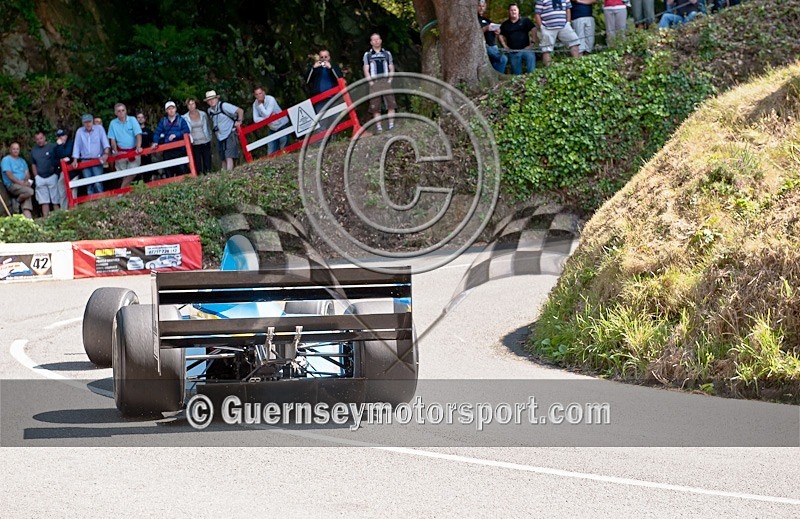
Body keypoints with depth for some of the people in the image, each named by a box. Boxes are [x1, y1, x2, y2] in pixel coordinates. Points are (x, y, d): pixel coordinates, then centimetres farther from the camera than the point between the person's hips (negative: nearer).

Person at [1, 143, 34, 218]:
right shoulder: (6, 160, 1)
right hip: (12, 185, -5)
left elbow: (27, 173, 15)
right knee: (30, 191, -29)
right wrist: (21, 182, -16)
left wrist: (26, 181, -8)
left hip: (23, 185, 5)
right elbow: (9, 175, -9)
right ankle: (18, 201, -3)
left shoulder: (22, 161, 22)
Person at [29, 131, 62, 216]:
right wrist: (36, 177, 10)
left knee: (56, 200, -1)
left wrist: (57, 172, -9)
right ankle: (46, 218, 4)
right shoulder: (33, 150, 10)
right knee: (44, 201, 3)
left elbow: (59, 160, -3)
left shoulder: (52, 147, -5)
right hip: (40, 179, 4)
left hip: (52, 176, -4)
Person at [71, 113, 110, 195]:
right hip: (85, 160, 3)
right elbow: (77, 146, 9)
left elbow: (105, 142, -7)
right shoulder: (80, 131, 8)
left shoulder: (99, 128, 3)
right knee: (89, 184, -1)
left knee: (98, 184, -14)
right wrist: (75, 160, 2)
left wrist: (106, 153, -23)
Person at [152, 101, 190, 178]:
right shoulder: (163, 121, 12)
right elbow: (157, 132, 4)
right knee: (168, 172, -1)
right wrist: (155, 142, -12)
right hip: (167, 150, 2)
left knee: (181, 169, -5)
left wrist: (176, 135, -15)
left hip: (179, 149, -2)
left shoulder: (181, 120, 6)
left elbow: (186, 131, -6)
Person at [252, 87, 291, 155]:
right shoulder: (255, 104, -4)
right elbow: (255, 119, -11)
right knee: (271, 152, 1)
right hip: (272, 129, 6)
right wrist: (267, 119, -23)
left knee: (283, 149, -11)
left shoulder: (270, 99, -19)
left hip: (282, 125, -6)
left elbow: (267, 115, -28)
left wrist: (260, 105, -23)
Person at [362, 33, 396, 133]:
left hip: (386, 82, 1)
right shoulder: (368, 54, 12)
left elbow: (391, 69, 15)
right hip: (374, 83, -1)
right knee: (375, 107, -5)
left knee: (391, 104, -11)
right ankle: (378, 127, -4)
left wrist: (389, 80, 0)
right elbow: (366, 70, 7)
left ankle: (391, 125, -10)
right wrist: (371, 82, -5)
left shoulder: (387, 53, 16)